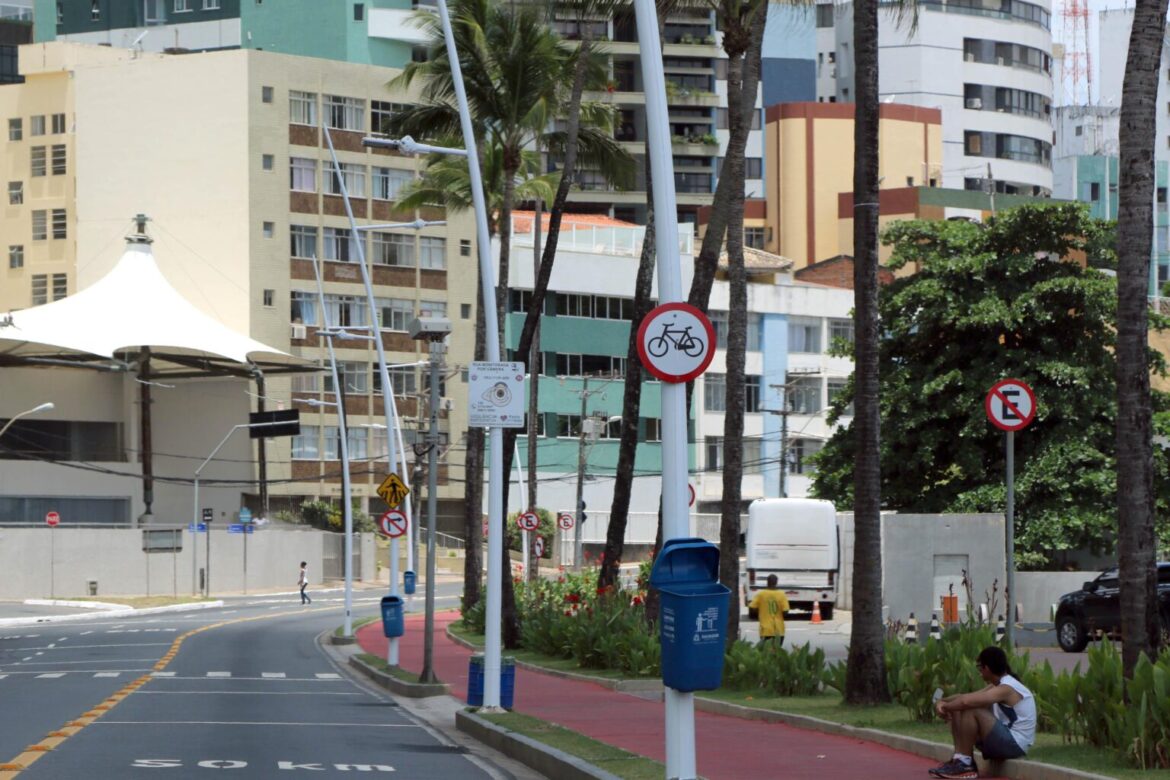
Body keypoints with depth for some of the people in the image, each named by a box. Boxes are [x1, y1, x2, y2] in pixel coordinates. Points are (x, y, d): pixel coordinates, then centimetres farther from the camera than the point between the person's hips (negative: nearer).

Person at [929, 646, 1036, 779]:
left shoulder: (1006, 689, -20)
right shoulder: (996, 686, 12)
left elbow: (966, 701, -31)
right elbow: (967, 697, 10)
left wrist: (945, 706, -15)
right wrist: (943, 701, -8)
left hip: (1015, 744, -10)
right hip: (1005, 740, 10)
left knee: (971, 710, -24)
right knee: (958, 711, 6)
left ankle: (965, 763, -16)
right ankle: (960, 758, -3)